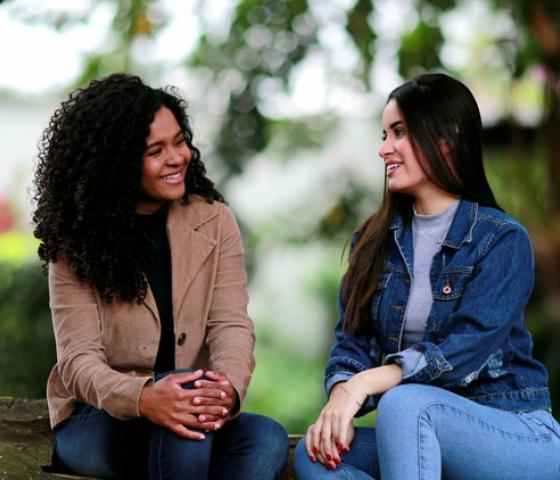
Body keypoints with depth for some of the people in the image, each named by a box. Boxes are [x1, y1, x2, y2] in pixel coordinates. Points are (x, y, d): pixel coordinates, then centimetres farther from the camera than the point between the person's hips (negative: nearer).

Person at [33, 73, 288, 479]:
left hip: (197, 423, 3)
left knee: (268, 438, -29)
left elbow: (231, 324, -7)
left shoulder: (213, 221, 4)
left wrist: (229, 385, -32)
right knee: (185, 402, -35)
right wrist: (142, 397, -37)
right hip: (95, 425, -3)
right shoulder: (76, 240, -4)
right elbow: (79, 358, -14)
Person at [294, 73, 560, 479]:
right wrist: (339, 397, -19)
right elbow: (353, 340, 3)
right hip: (422, 436, 5)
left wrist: (365, 384, -28)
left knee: (404, 403, -34)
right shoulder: (374, 241, 11)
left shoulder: (503, 240, -7)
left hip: (520, 437, -5)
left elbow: (463, 350, -18)